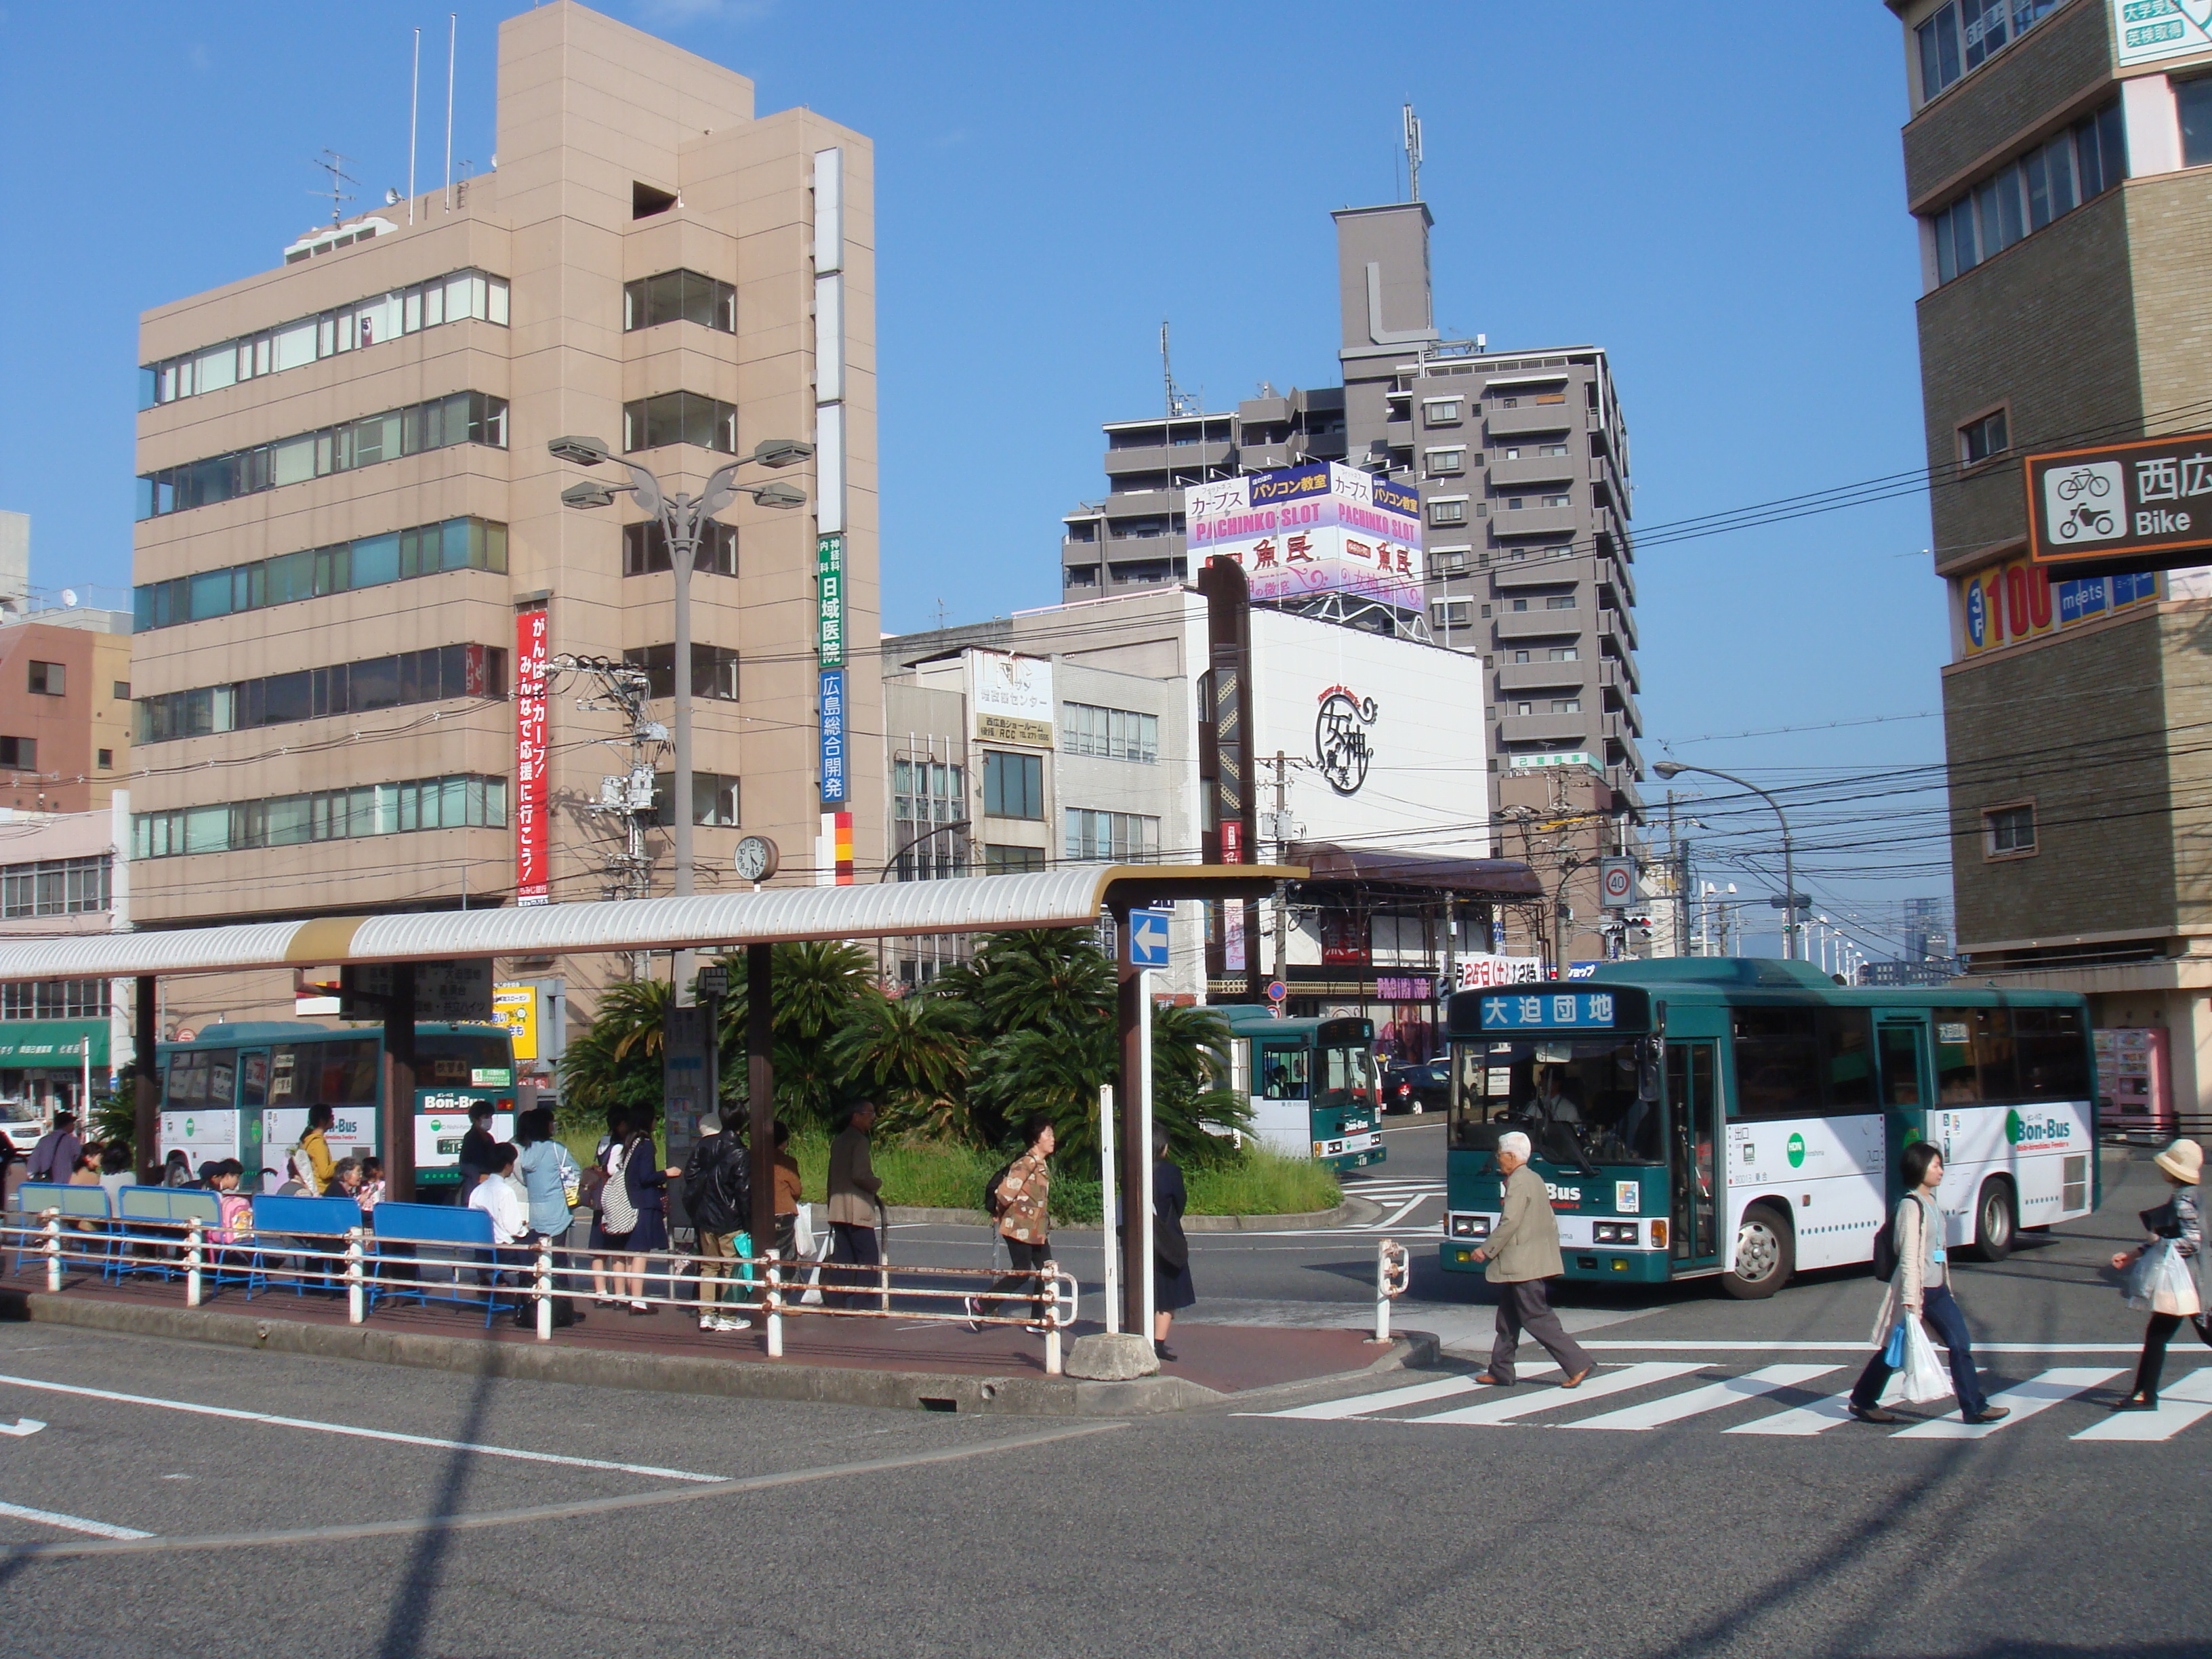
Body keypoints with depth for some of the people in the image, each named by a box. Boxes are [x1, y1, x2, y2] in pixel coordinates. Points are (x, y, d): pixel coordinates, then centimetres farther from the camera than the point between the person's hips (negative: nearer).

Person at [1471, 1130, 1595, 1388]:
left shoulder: (1518, 1182, -16)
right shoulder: (1534, 1179, 15)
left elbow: (1509, 1223, -22)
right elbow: (1551, 1222, 18)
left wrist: (1486, 1251, -14)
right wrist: (1550, 1250, 22)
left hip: (1523, 1265, -10)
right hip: (1523, 1264, 10)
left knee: (1537, 1318, -6)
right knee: (1508, 1319, 14)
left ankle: (1578, 1364, -6)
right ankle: (1500, 1372, 19)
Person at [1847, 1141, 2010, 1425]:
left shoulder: (1932, 1204, 10)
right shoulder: (1911, 1206, -16)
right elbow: (1909, 1258, -20)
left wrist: (1946, 1288, 19)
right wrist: (1911, 1302, -23)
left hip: (1937, 1289, 8)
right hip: (1916, 1288, -8)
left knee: (1961, 1345, 1)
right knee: (1894, 1349, 4)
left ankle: (1975, 1407, 5)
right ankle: (1861, 1402, 18)